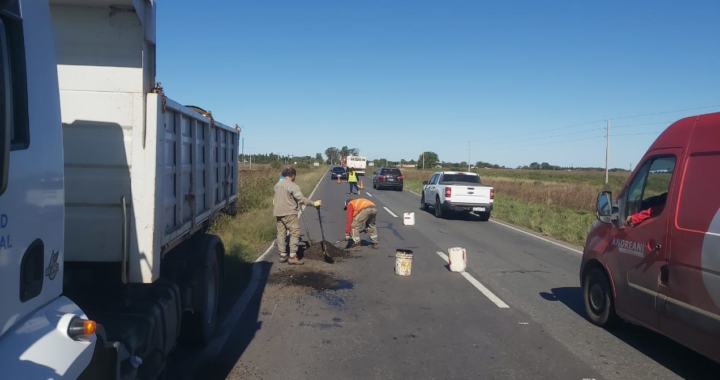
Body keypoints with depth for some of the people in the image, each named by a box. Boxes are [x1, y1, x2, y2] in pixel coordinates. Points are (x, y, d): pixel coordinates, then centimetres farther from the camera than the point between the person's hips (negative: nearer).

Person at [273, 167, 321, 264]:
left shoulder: (278, 184, 11)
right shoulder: (293, 186, -14)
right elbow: (302, 199, -18)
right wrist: (314, 203, -12)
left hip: (278, 213, 8)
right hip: (289, 213, -8)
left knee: (281, 233, 11)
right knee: (295, 233, -3)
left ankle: (282, 255, 14)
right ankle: (292, 256, -8)